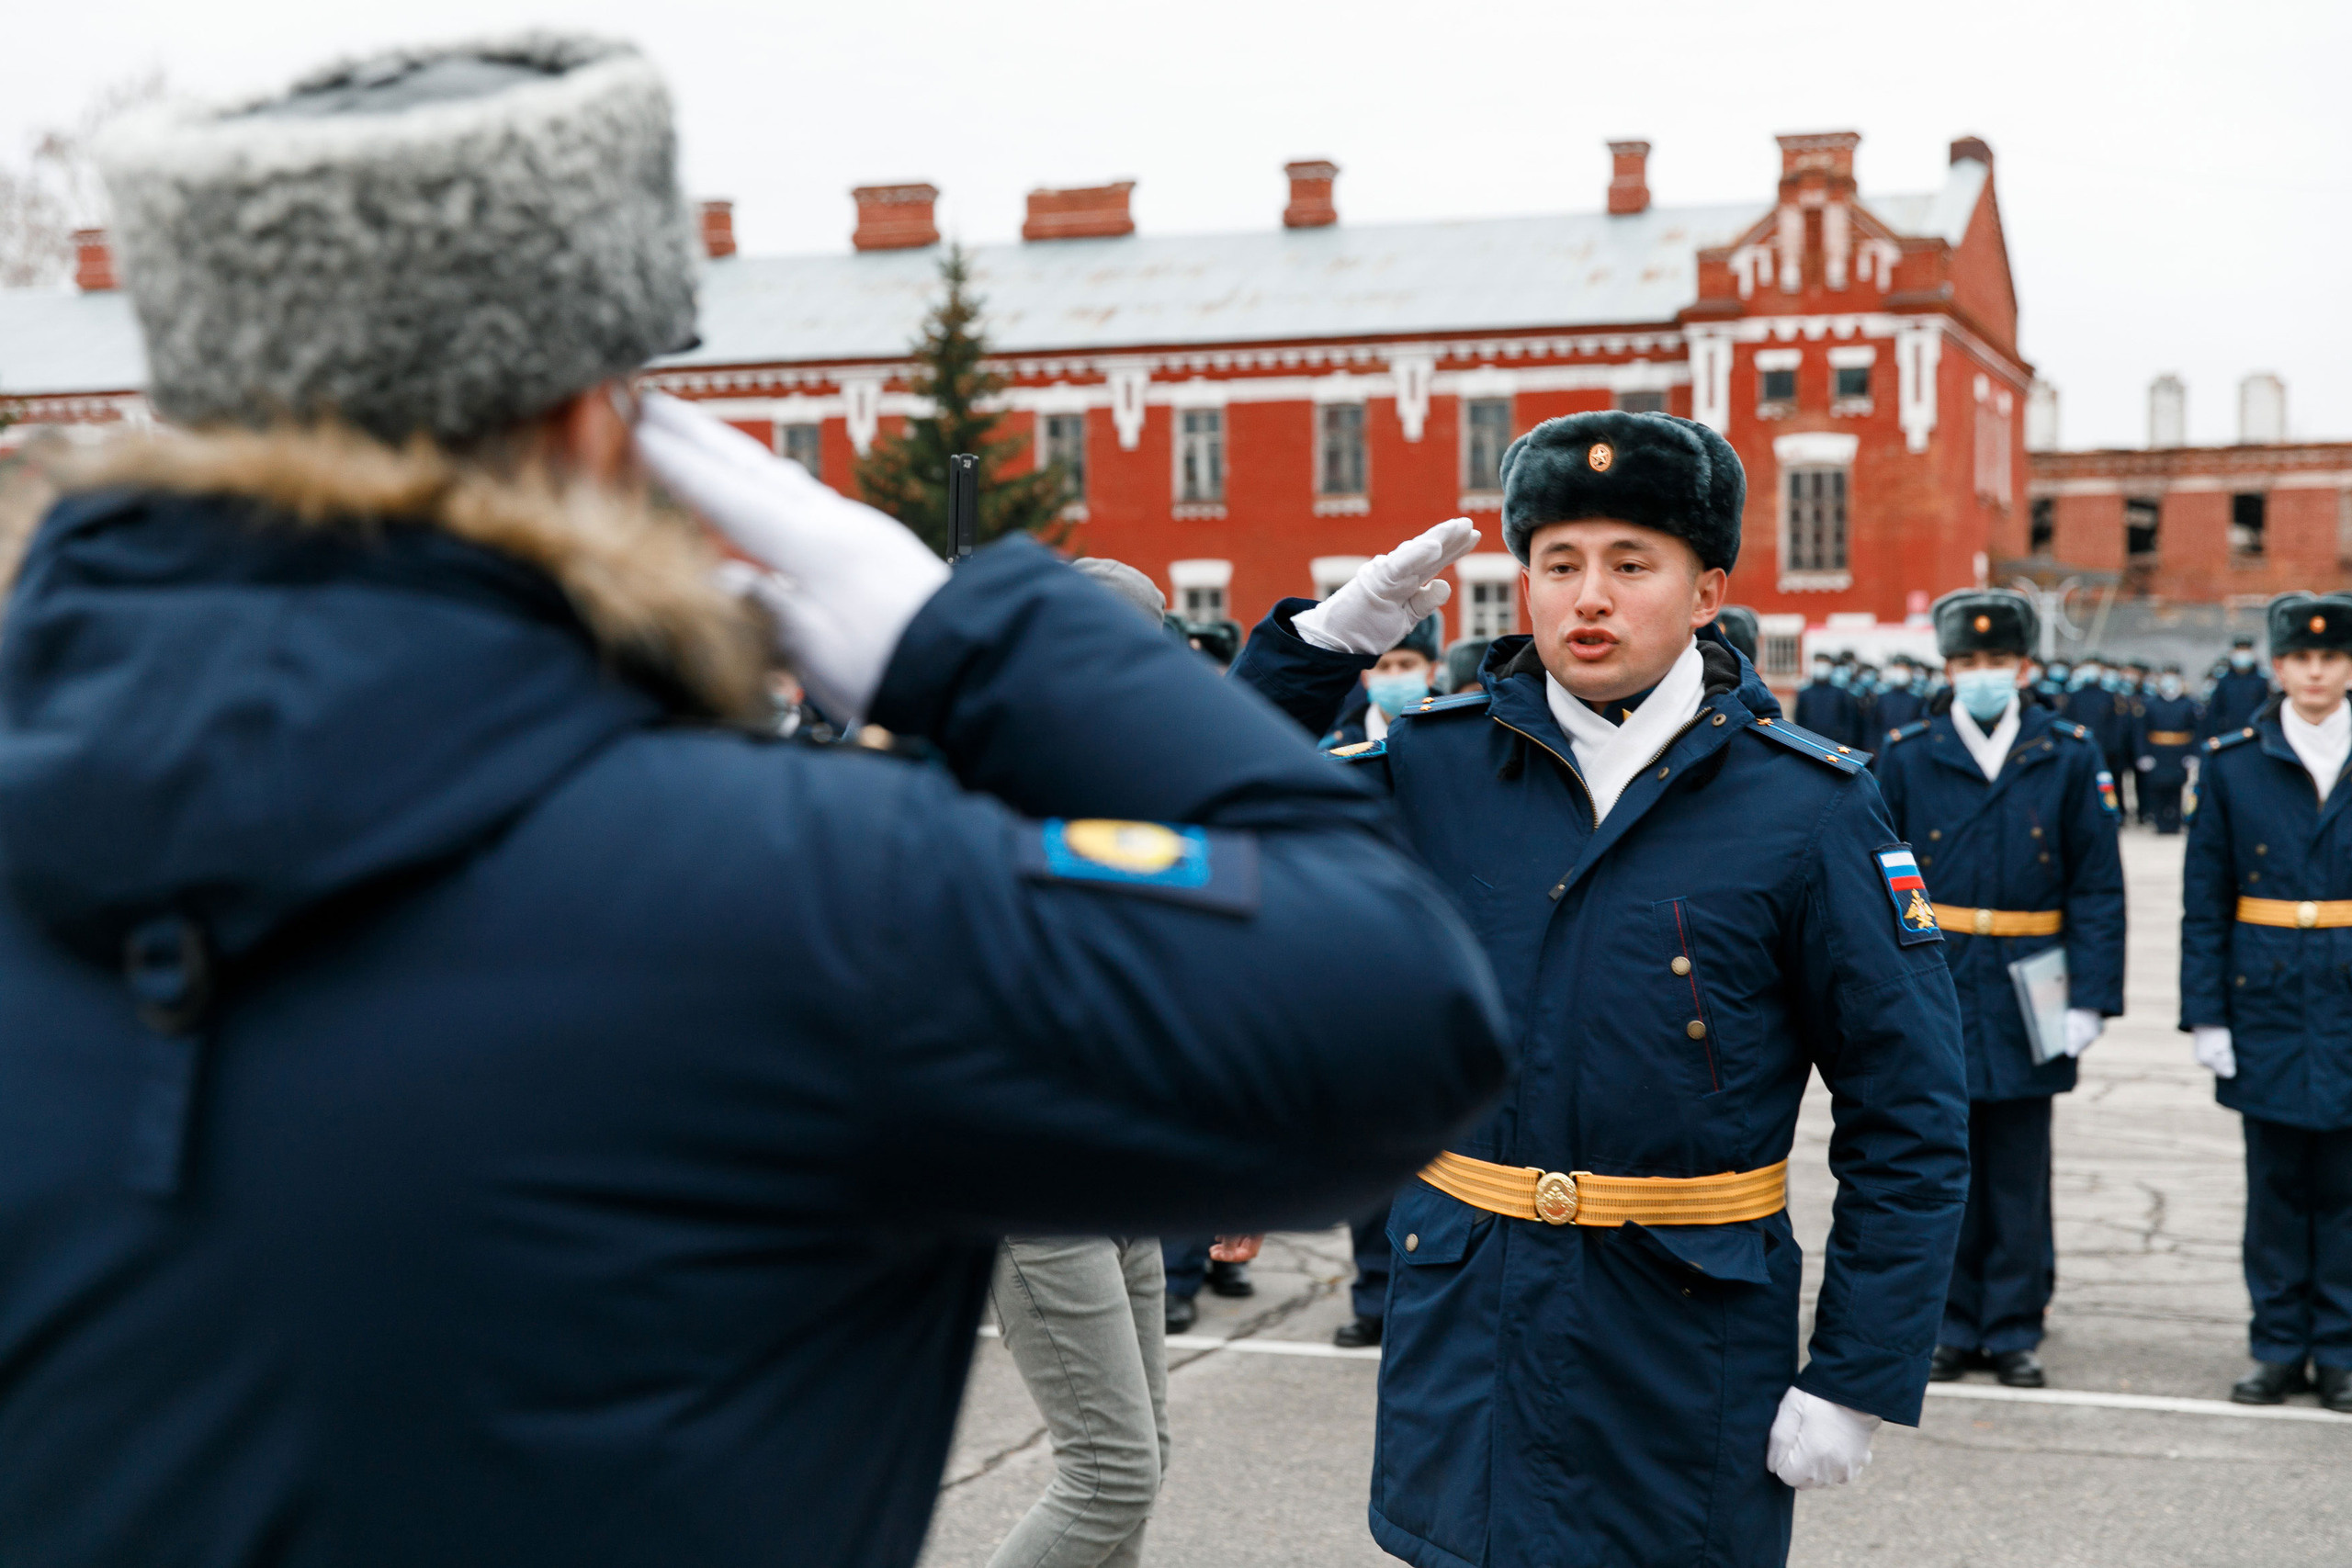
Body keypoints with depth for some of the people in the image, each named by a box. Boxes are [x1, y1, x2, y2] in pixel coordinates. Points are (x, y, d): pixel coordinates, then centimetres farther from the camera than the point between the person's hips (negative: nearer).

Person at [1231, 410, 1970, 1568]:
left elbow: (1909, 1124, -5)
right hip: (1462, 1336, 3)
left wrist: (1857, 1382, -9)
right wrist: (1329, 636, -7)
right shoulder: (1437, 764, 1)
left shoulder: (1808, 806, -7)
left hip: (1684, 1374, -2)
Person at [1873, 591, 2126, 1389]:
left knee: (2020, 1174, 6)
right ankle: (1953, 1325, 18)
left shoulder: (2070, 755, 2)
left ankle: (2014, 1329, 17)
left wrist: (2089, 996, -5)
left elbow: (2098, 888, 2)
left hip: (2026, 996, 0)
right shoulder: (1906, 755, 2)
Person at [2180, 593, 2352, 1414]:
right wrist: (2206, 1013, -3)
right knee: (2276, 1181, 6)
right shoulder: (2232, 763, 2)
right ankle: (2280, 1347, 16)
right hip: (2269, 1001, 0)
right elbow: (2204, 901, 3)